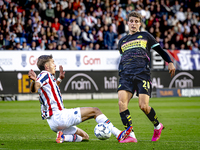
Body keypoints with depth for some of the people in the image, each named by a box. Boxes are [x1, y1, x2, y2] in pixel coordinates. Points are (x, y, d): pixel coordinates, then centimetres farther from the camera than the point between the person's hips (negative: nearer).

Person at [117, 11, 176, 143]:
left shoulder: (146, 36, 16)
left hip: (143, 74, -3)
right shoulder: (122, 41, 25)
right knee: (122, 102, -21)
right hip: (126, 75, 3)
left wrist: (170, 62, 4)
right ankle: (131, 135, -20)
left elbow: (160, 50, 17)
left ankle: (157, 126, 15)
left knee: (143, 106, -15)